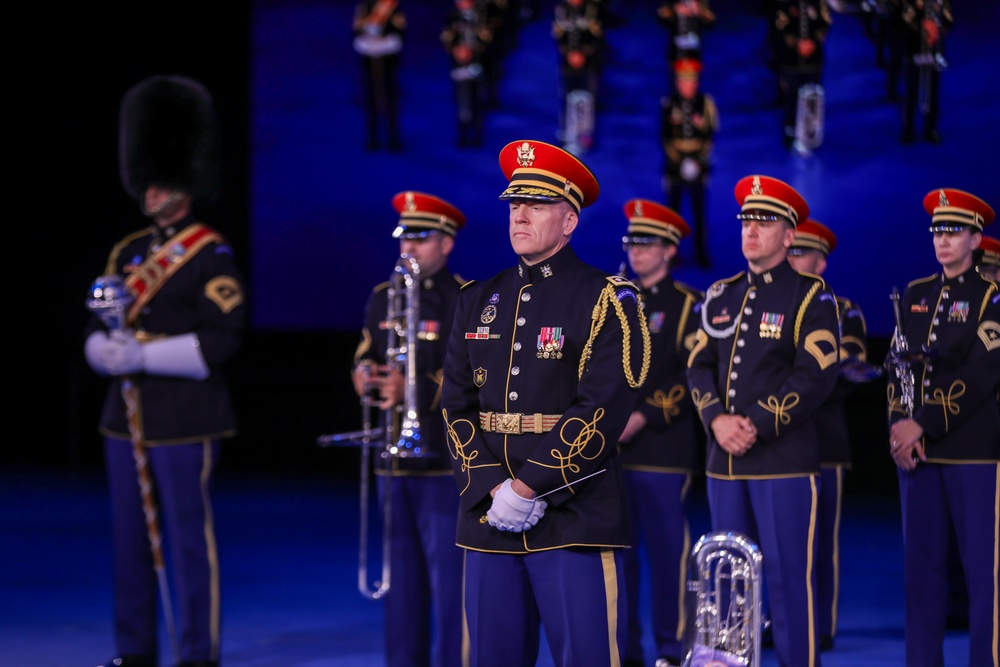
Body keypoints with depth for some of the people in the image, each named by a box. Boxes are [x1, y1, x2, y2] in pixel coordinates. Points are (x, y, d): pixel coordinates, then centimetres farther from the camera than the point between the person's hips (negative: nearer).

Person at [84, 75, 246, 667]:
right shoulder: (128, 253, 13)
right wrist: (107, 350, -9)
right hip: (126, 415, 7)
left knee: (190, 538, -2)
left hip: (185, 419, -7)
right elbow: (96, 330, 14)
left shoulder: (211, 256, -7)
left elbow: (221, 340, -15)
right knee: (131, 539, 11)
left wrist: (145, 355, -19)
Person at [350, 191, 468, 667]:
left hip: (445, 461, -6)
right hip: (394, 460, 6)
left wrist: (413, 387, -25)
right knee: (402, 574, 10)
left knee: (448, 572, -5)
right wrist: (366, 375, -6)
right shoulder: (384, 297, 15)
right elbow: (363, 359, 18)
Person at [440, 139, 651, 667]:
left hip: (574, 517, -5)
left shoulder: (606, 300, -3)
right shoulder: (479, 301, 14)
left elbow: (603, 411, -13)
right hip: (489, 518, 5)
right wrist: (492, 489, -8)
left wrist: (530, 487, -16)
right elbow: (457, 405, 7)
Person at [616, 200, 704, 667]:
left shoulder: (688, 305, 1)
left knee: (667, 550, -3)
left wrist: (645, 416, -15)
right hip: (609, 448, 5)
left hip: (663, 448, -5)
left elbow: (694, 377, -7)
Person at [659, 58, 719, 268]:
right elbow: (664, 137, -1)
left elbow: (711, 135, 2)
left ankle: (701, 256, 13)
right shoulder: (668, 105, -2)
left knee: (699, 213, 4)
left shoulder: (705, 103, 0)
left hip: (699, 166, 0)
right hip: (674, 166, 0)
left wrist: (699, 160, -9)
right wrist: (680, 162, -11)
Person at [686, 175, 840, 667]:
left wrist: (755, 424, -16)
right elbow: (700, 366, 10)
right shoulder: (721, 297, 15)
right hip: (724, 461, 6)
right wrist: (717, 420, -9)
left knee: (789, 575, -4)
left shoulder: (810, 297, -2)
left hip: (784, 460, -6)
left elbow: (816, 377, -11)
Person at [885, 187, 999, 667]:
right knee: (920, 563, 6)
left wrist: (926, 427, -15)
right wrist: (899, 424, -5)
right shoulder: (914, 295, 14)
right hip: (916, 448, 5)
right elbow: (899, 365, 12)